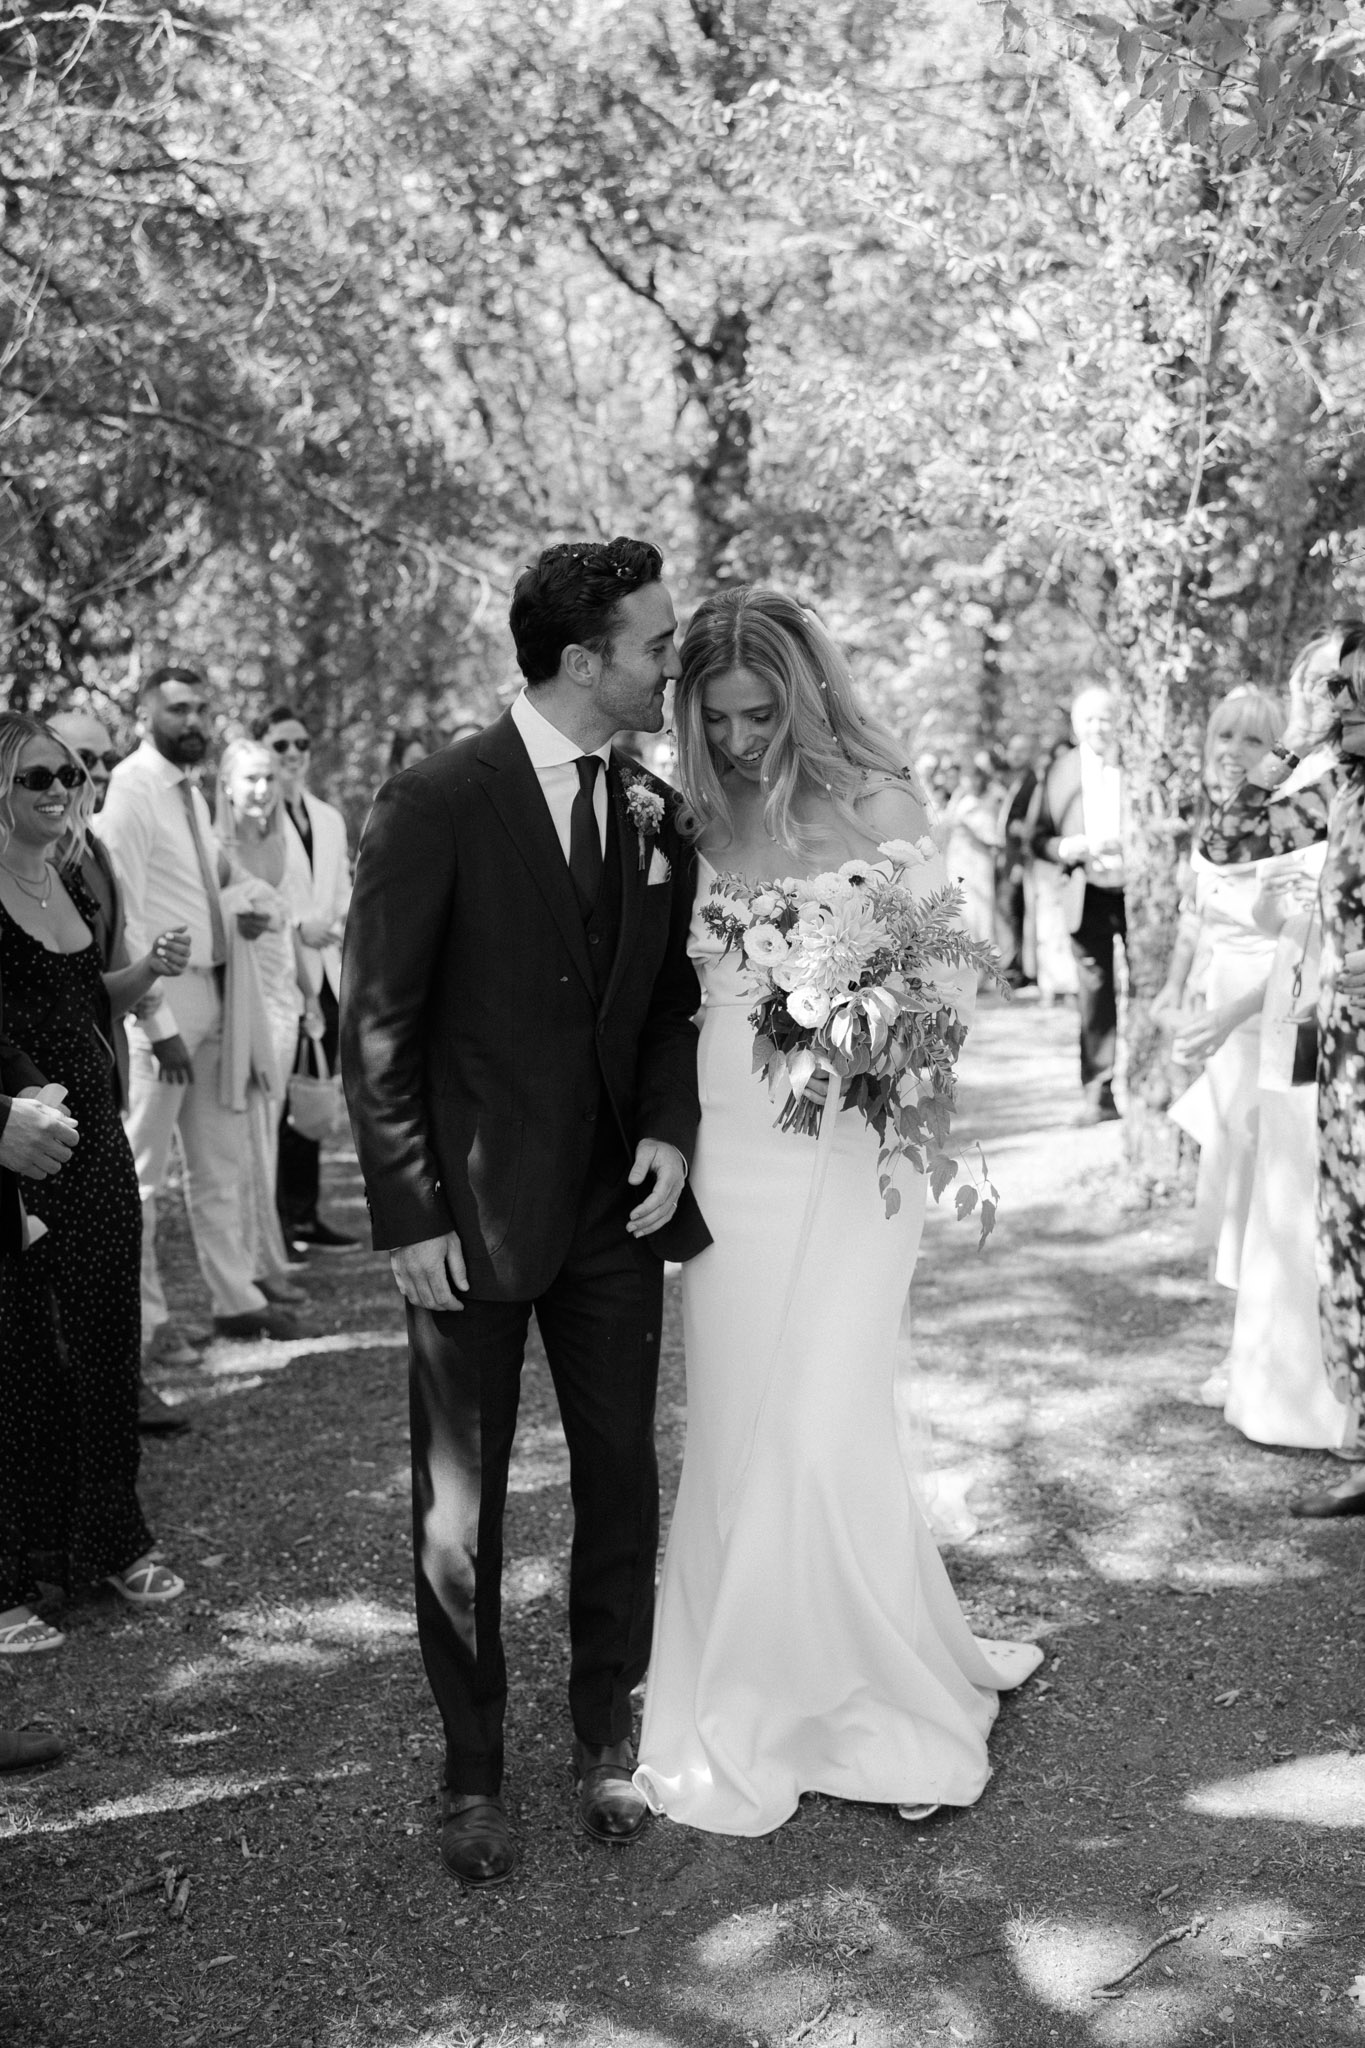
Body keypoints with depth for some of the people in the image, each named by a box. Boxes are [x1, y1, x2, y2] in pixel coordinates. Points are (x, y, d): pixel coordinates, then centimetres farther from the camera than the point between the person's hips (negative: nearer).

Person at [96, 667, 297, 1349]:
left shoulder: (192, 793, 14)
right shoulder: (132, 788, -12)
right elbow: (121, 916, -17)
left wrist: (233, 923, 2)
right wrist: (159, 1024, -21)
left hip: (212, 995, 9)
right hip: (160, 1000, -9)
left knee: (219, 1165, 16)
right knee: (142, 1171, 1)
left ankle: (236, 1299, 26)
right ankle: (141, 1318, 12)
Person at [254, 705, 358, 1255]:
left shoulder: (329, 818, 19)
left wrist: (333, 927, 1)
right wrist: (296, 926, -18)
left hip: (324, 976, 7)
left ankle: (304, 1214, 15)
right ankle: (273, 1220, 1)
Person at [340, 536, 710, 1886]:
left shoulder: (655, 813, 4)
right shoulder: (434, 807, -12)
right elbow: (376, 1030, -10)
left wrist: (669, 1128, -4)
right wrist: (409, 1218, -12)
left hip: (615, 1213, 5)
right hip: (473, 1216, -4)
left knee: (622, 1483, 12)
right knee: (460, 1508, 8)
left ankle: (605, 1737, 31)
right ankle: (473, 1774, 25)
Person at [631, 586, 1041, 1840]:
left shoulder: (875, 805, -3)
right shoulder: (702, 824, 8)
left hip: (845, 1156, -4)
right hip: (731, 1158, 4)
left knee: (820, 1435, -7)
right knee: (737, 1438, 7)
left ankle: (909, 1702, 14)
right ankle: (759, 1707, 23)